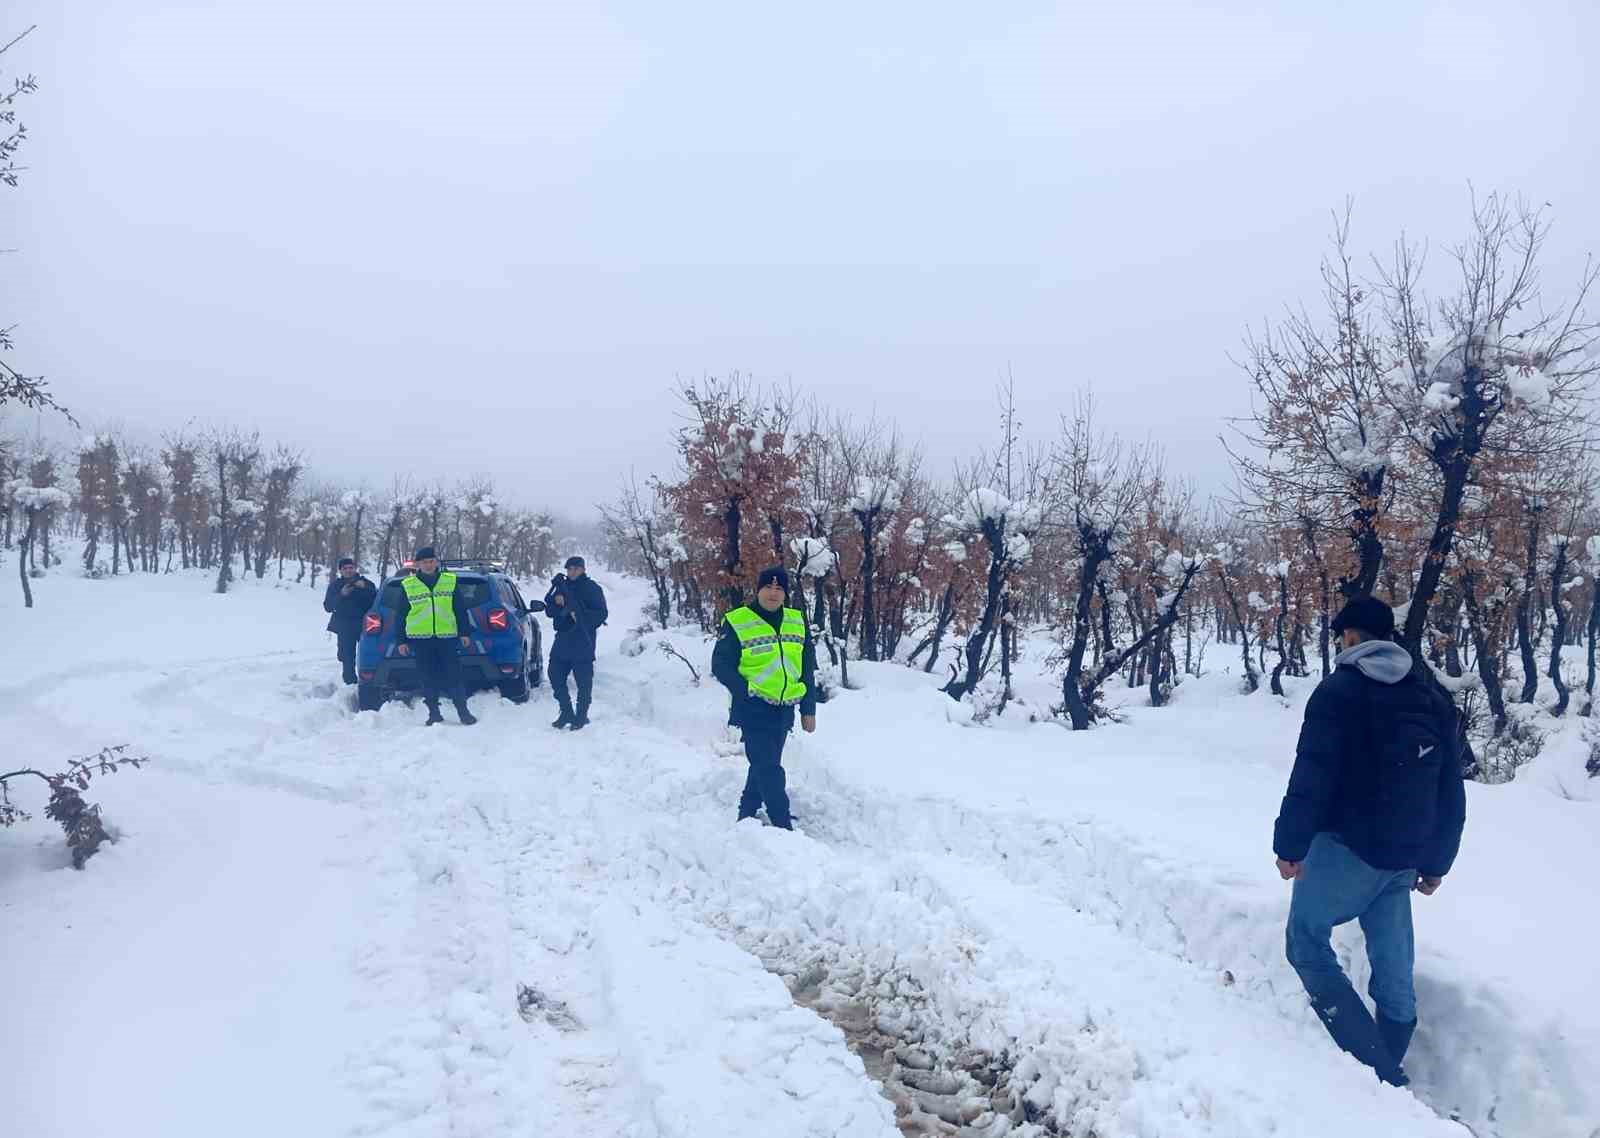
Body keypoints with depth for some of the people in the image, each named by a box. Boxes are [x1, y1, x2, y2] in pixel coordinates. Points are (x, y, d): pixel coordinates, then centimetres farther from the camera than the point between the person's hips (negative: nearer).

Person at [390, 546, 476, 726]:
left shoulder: (450, 581, 7)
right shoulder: (407, 585, 5)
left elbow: (460, 610, 9)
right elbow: (400, 615, 8)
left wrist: (464, 632, 5)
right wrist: (401, 641, 5)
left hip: (447, 637, 0)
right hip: (420, 639, 0)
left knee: (453, 675, -2)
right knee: (428, 678, 4)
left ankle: (463, 711, 4)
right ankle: (434, 713, 13)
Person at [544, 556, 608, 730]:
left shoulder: (592, 588, -2)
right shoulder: (562, 586, 15)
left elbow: (601, 614, -8)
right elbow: (549, 612, 12)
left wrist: (580, 616, -20)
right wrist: (555, 602, -9)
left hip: (583, 643, -6)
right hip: (563, 639, 6)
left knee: (584, 681, -2)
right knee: (555, 676, 7)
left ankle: (581, 716, 9)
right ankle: (566, 712, 20)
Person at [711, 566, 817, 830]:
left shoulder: (797, 622, 7)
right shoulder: (737, 623, -9)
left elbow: (807, 670, 12)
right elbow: (721, 665, -5)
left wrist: (808, 710, 10)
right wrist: (745, 692, -17)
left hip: (784, 710, 6)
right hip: (754, 710, -5)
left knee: (764, 766, 15)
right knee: (769, 769, -9)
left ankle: (746, 816, 30)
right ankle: (783, 824, -4)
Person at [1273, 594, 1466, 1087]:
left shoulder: (1339, 690, -11)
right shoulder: (1435, 696, 11)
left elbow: (1311, 777, -16)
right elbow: (1451, 792, 14)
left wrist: (1290, 844, -8)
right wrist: (1435, 862, 21)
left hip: (1348, 848, -7)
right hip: (1405, 857, 7)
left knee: (1306, 942, 4)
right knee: (1393, 965, 12)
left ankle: (1378, 1070, -5)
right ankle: (1389, 1074, 20)